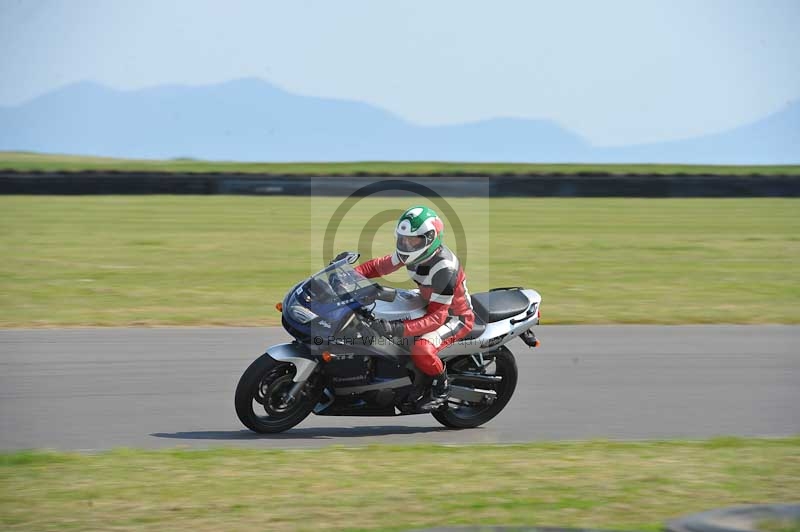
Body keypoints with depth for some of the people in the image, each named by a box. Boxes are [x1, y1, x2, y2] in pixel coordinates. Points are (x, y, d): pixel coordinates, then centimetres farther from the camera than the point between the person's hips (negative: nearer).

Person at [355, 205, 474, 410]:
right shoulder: (415, 252, -11)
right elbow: (379, 266, 2)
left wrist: (399, 329, -48)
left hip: (456, 317, -9)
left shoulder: (444, 268, -34)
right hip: (430, 304, 9)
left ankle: (441, 386, -7)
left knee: (421, 349, -35)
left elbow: (437, 317, -36)